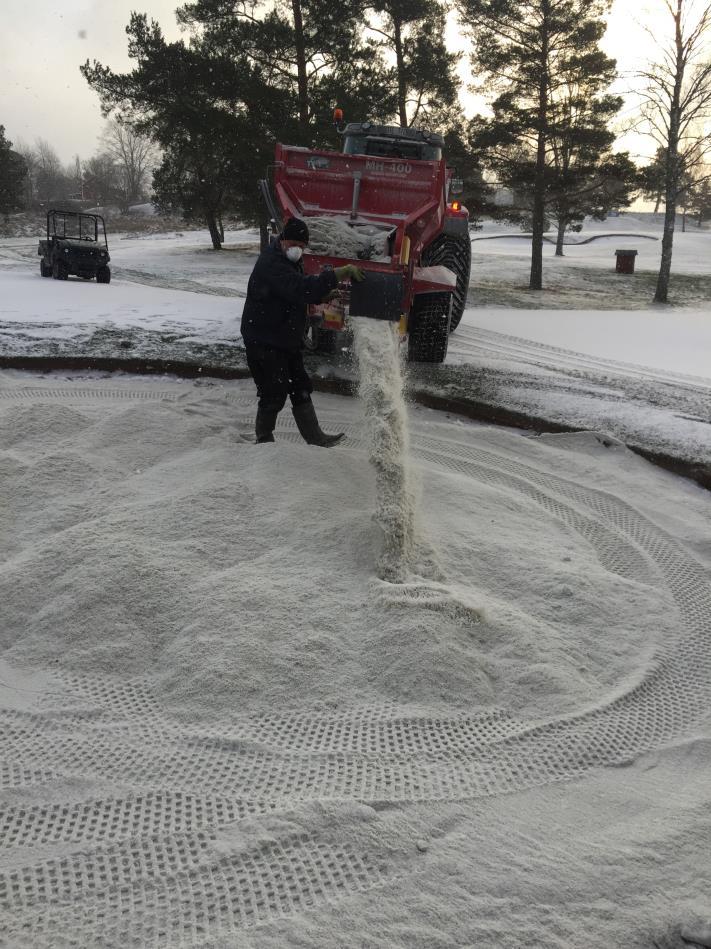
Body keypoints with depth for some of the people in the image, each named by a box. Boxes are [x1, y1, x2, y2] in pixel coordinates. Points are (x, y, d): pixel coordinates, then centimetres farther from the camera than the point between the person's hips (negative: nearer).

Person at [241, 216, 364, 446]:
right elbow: (302, 289, -36)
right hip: (264, 343, -10)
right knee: (273, 395, -2)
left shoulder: (290, 262, 12)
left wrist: (323, 295, 0)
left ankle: (316, 438, 20)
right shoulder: (271, 265, -22)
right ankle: (264, 440, 16)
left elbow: (303, 292, 21)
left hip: (287, 340, 10)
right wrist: (340, 273, -37)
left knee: (301, 390, 13)